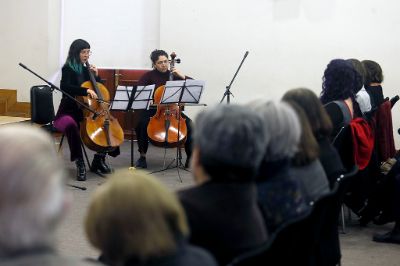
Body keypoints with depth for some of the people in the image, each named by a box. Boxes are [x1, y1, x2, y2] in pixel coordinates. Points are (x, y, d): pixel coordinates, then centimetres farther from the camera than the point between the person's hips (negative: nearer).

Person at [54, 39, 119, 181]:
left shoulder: (86, 69, 13)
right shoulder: (68, 69, -6)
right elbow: (65, 87, -25)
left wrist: (96, 76, 2)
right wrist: (86, 90, -36)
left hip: (85, 112, 7)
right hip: (68, 112, -7)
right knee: (71, 124, -39)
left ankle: (99, 159, 2)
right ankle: (80, 163, -31)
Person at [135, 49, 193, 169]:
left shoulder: (174, 75, 7)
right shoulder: (149, 76, 1)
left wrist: (182, 76, -12)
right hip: (152, 109, -1)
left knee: (189, 124, -23)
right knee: (141, 123, -30)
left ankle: (190, 156, -12)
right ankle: (142, 156, -13)